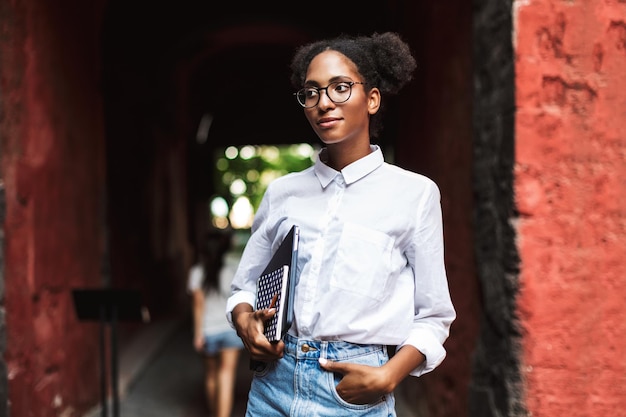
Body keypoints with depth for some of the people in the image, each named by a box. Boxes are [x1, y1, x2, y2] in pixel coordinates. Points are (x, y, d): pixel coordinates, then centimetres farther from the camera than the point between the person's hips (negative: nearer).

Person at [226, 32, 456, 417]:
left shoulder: (415, 193, -3)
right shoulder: (283, 192, 6)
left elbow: (432, 317, -1)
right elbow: (244, 286, 14)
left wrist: (388, 377, -15)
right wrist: (245, 322, -7)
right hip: (274, 383, 3)